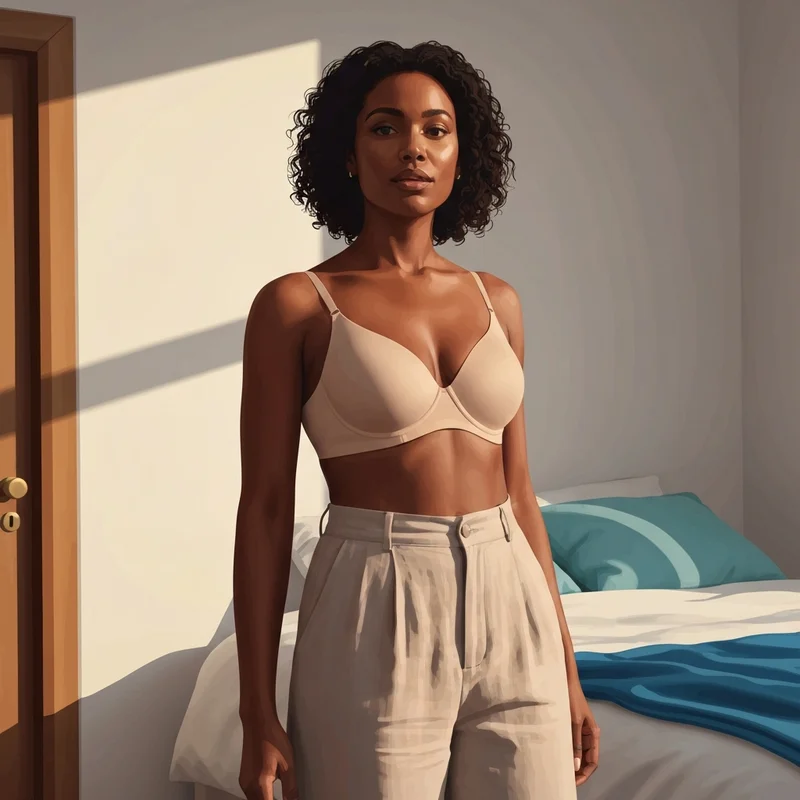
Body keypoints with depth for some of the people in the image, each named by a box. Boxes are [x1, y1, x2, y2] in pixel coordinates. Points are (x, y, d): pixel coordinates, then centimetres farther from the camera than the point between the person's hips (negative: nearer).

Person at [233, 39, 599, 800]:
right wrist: (257, 716, -7)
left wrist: (567, 667, 12)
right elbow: (264, 508, -5)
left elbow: (517, 489, 13)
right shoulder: (296, 305, -3)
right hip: (374, 621, -4)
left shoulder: (497, 302, 10)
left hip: (510, 618, 4)